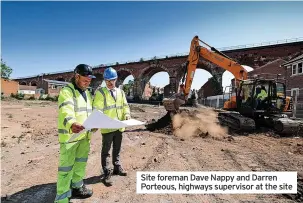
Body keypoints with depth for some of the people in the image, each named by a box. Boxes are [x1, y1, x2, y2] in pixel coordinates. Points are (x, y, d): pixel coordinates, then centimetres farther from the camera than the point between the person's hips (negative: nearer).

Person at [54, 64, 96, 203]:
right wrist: (71, 125, -48)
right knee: (67, 166, 1)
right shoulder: (66, 91, -12)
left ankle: (77, 187, 39)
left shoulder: (87, 93, 15)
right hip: (70, 135, -8)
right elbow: (66, 112, -29)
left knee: (81, 163, 20)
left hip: (85, 135, 8)